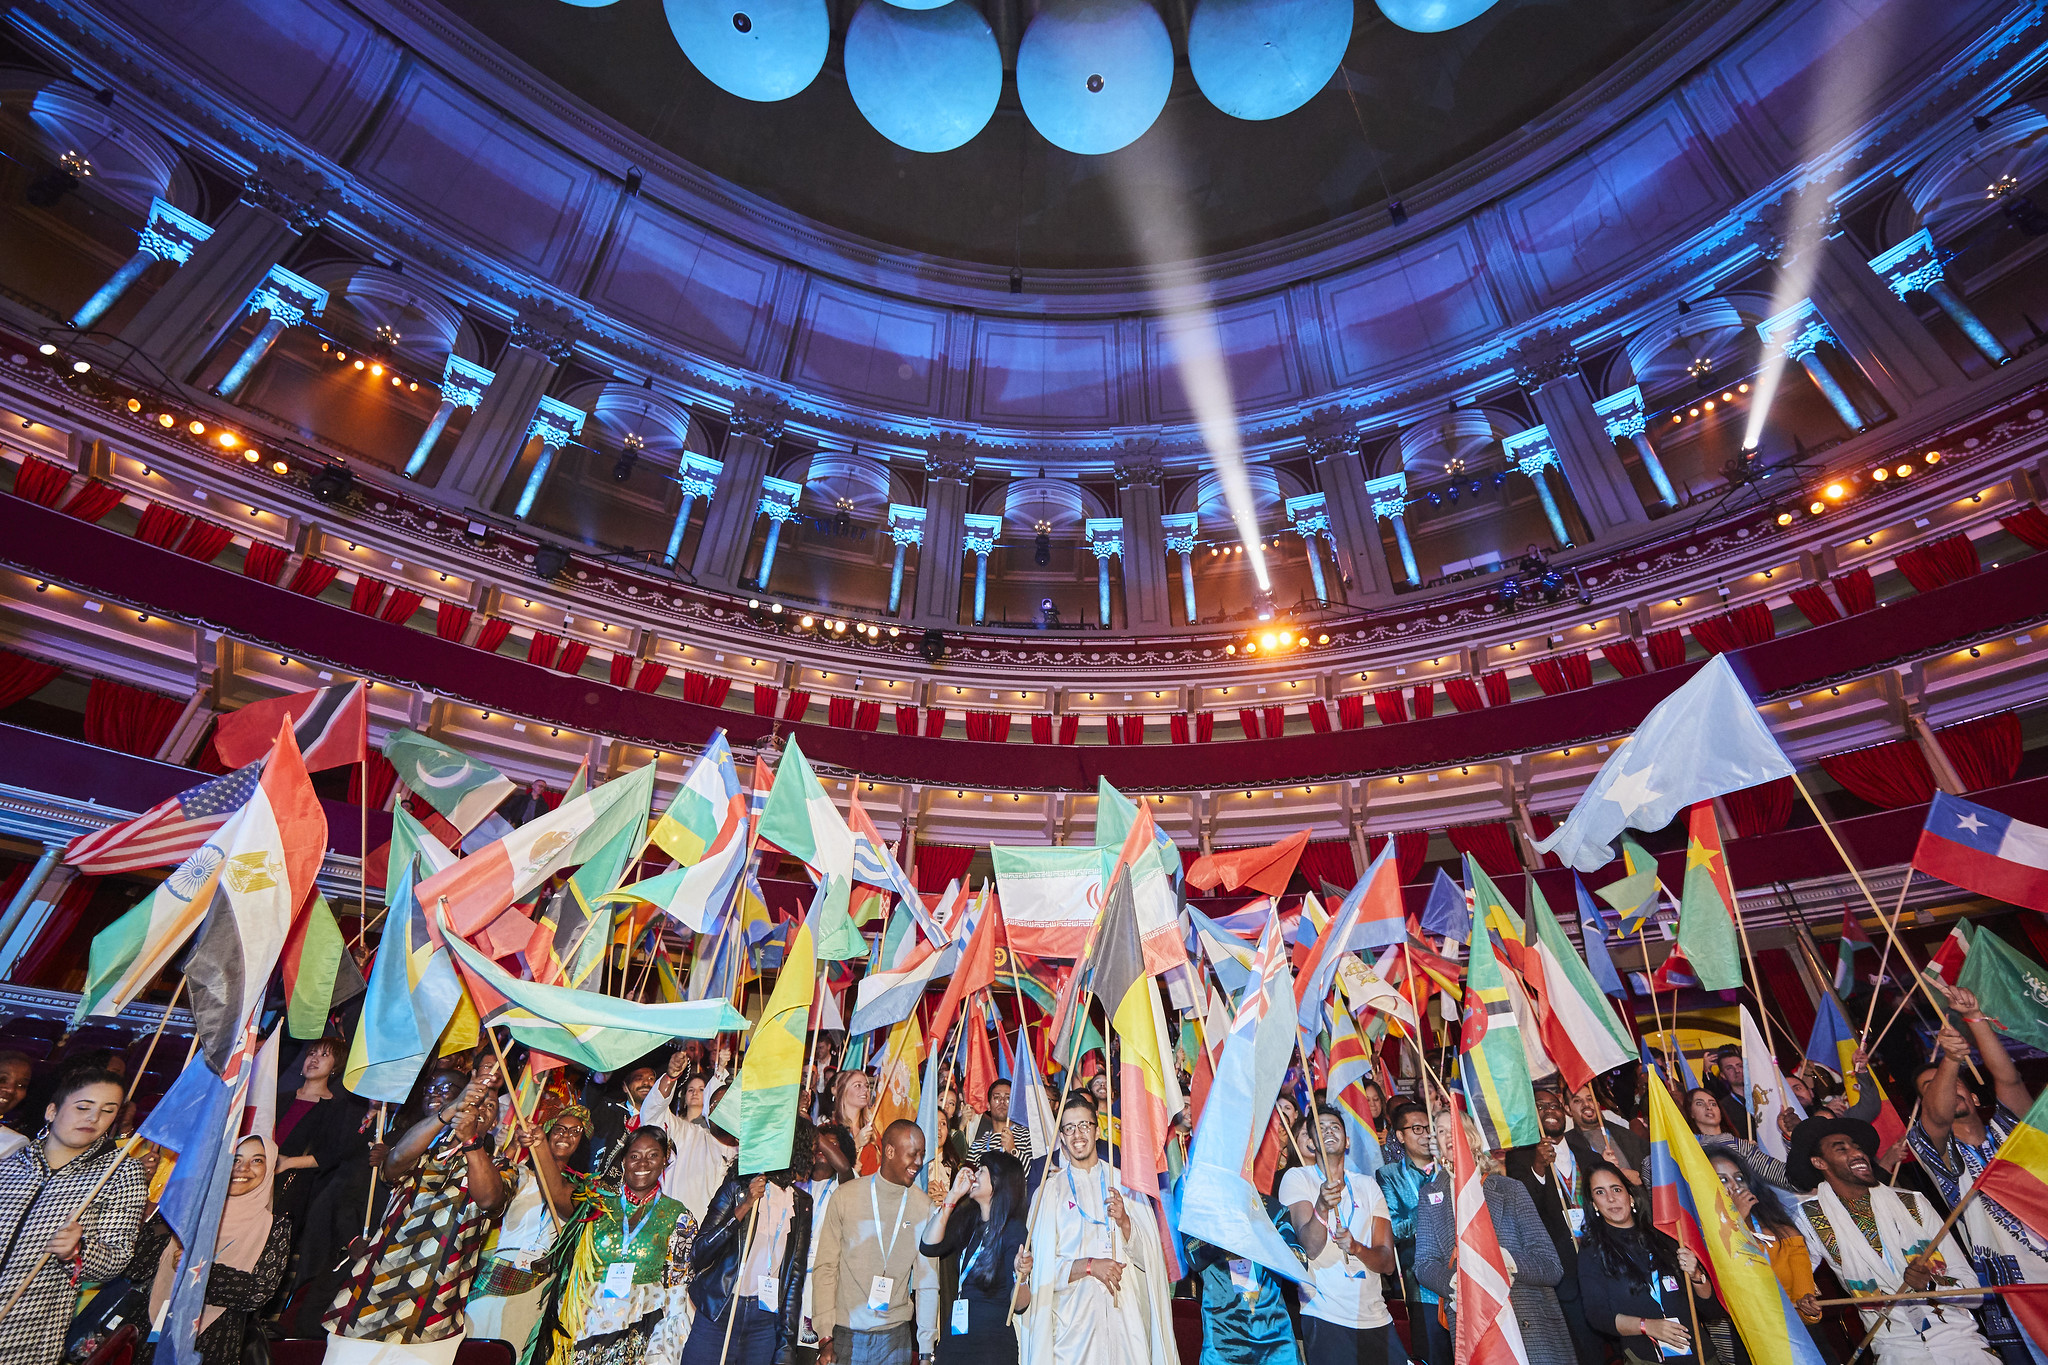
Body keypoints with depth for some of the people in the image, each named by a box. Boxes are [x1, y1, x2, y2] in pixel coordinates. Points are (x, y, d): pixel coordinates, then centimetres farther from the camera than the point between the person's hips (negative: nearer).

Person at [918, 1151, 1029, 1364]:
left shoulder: (1013, 1229, -14)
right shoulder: (967, 1220, 5)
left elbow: (1018, 1305, -17)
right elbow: (928, 1247, -9)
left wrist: (1021, 1276, -39)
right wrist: (952, 1196, -9)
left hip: (992, 1345, -6)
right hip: (955, 1335, 6)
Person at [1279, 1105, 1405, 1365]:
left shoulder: (1368, 1185, 11)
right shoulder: (1297, 1178, -4)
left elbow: (1388, 1262, 3)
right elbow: (1311, 1247, -17)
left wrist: (1356, 1247, -19)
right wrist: (1322, 1206, -37)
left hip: (1376, 1319, 4)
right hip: (1326, 1319, -4)